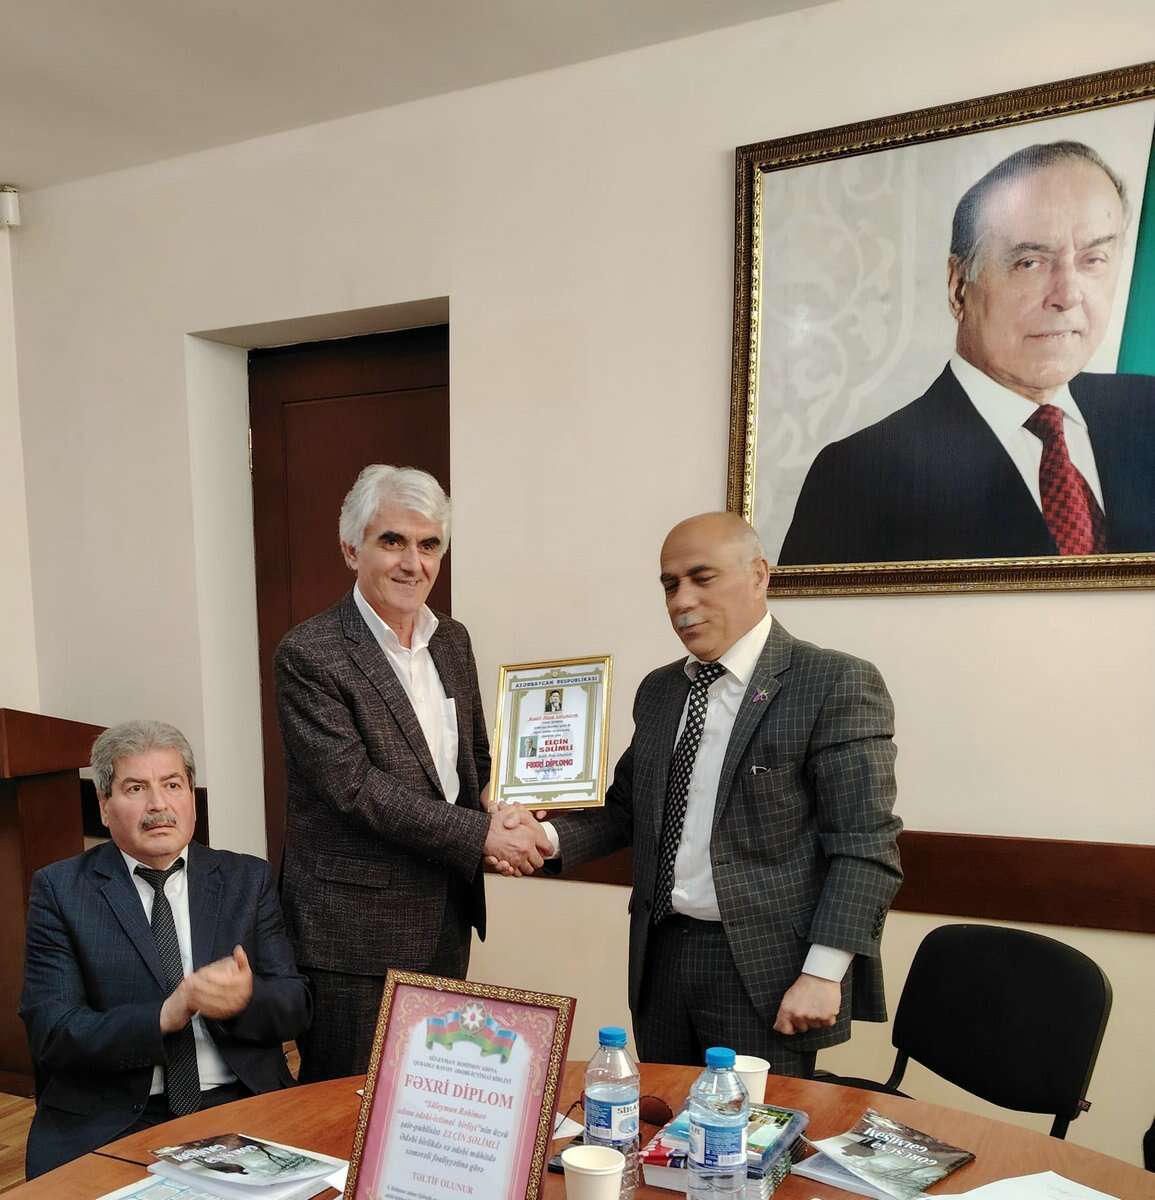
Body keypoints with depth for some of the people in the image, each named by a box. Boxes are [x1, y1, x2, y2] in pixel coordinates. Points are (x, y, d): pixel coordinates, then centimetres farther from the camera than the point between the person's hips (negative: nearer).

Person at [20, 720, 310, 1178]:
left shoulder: (247, 879, 7)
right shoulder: (60, 889, 3)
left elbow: (295, 1007, 4)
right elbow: (51, 1032, -5)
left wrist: (247, 995, -18)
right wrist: (164, 1017, -20)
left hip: (240, 1105, 1)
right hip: (109, 1122, -1)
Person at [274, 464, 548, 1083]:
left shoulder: (453, 641, 7)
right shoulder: (309, 654, -14)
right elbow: (353, 785, -20)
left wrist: (506, 813, -5)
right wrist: (480, 834, -20)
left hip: (447, 918, 6)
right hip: (355, 929, -6)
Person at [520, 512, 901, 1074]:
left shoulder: (836, 684, -11)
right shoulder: (658, 690, 9)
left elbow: (864, 846, -13)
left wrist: (823, 974, -18)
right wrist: (551, 838, -4)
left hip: (762, 968, -6)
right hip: (660, 956, 6)